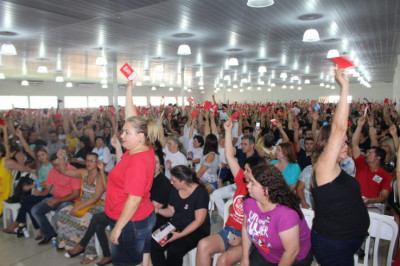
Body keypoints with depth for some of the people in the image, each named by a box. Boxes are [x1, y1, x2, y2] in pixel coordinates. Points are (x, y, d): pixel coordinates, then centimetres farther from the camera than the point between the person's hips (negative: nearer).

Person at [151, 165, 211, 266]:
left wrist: (180, 235, -22)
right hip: (175, 226, 6)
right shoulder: (175, 190, 5)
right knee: (154, 245, -18)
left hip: (197, 231, -6)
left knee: (174, 251, -29)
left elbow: (198, 221, -16)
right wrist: (158, 210, -5)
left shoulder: (200, 192, -15)